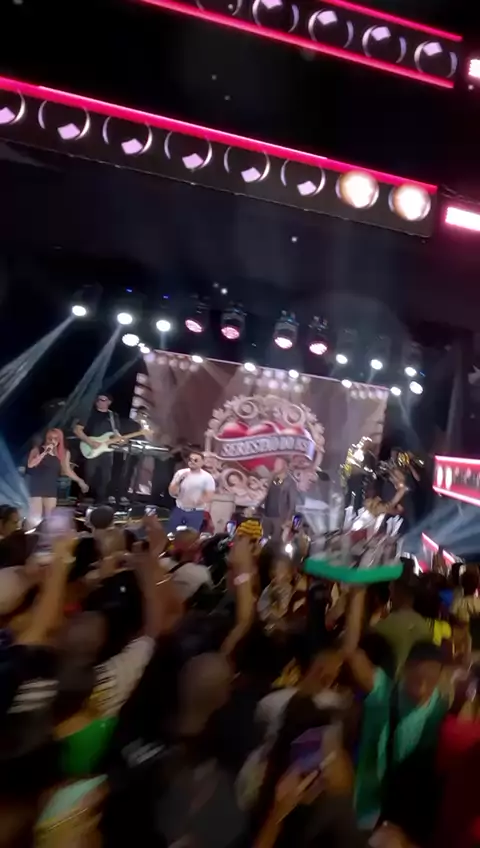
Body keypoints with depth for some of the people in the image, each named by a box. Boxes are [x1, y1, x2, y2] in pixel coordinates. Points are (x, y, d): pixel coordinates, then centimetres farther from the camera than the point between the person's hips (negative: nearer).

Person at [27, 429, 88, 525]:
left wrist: (80, 481, 10)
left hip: (51, 488, 4)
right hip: (36, 487, -3)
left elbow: (67, 470, 12)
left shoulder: (64, 453, 5)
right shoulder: (37, 450, -4)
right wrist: (45, 452, -19)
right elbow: (30, 464, -19)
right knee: (35, 517, -6)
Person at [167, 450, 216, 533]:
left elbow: (209, 497, -12)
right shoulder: (180, 473, -1)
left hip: (196, 512, -2)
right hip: (178, 510, 3)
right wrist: (179, 481, -20)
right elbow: (172, 492, -3)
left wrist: (195, 503, -27)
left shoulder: (207, 477, -7)